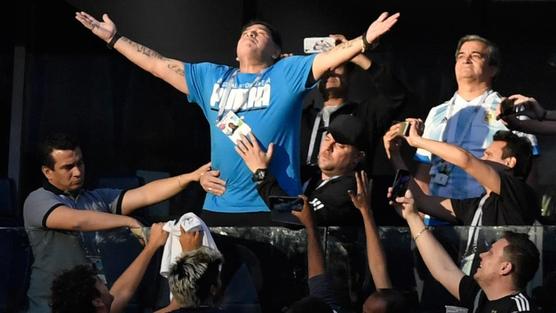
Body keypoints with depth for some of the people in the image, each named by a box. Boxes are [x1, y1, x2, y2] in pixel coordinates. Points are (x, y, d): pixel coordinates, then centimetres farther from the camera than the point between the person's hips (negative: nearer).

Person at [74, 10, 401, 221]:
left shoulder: (289, 73, 4)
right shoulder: (210, 77, 17)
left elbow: (329, 57, -10)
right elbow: (158, 65, 20)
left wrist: (365, 40, -26)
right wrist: (114, 38, 20)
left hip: (274, 208, -5)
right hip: (219, 206, 5)